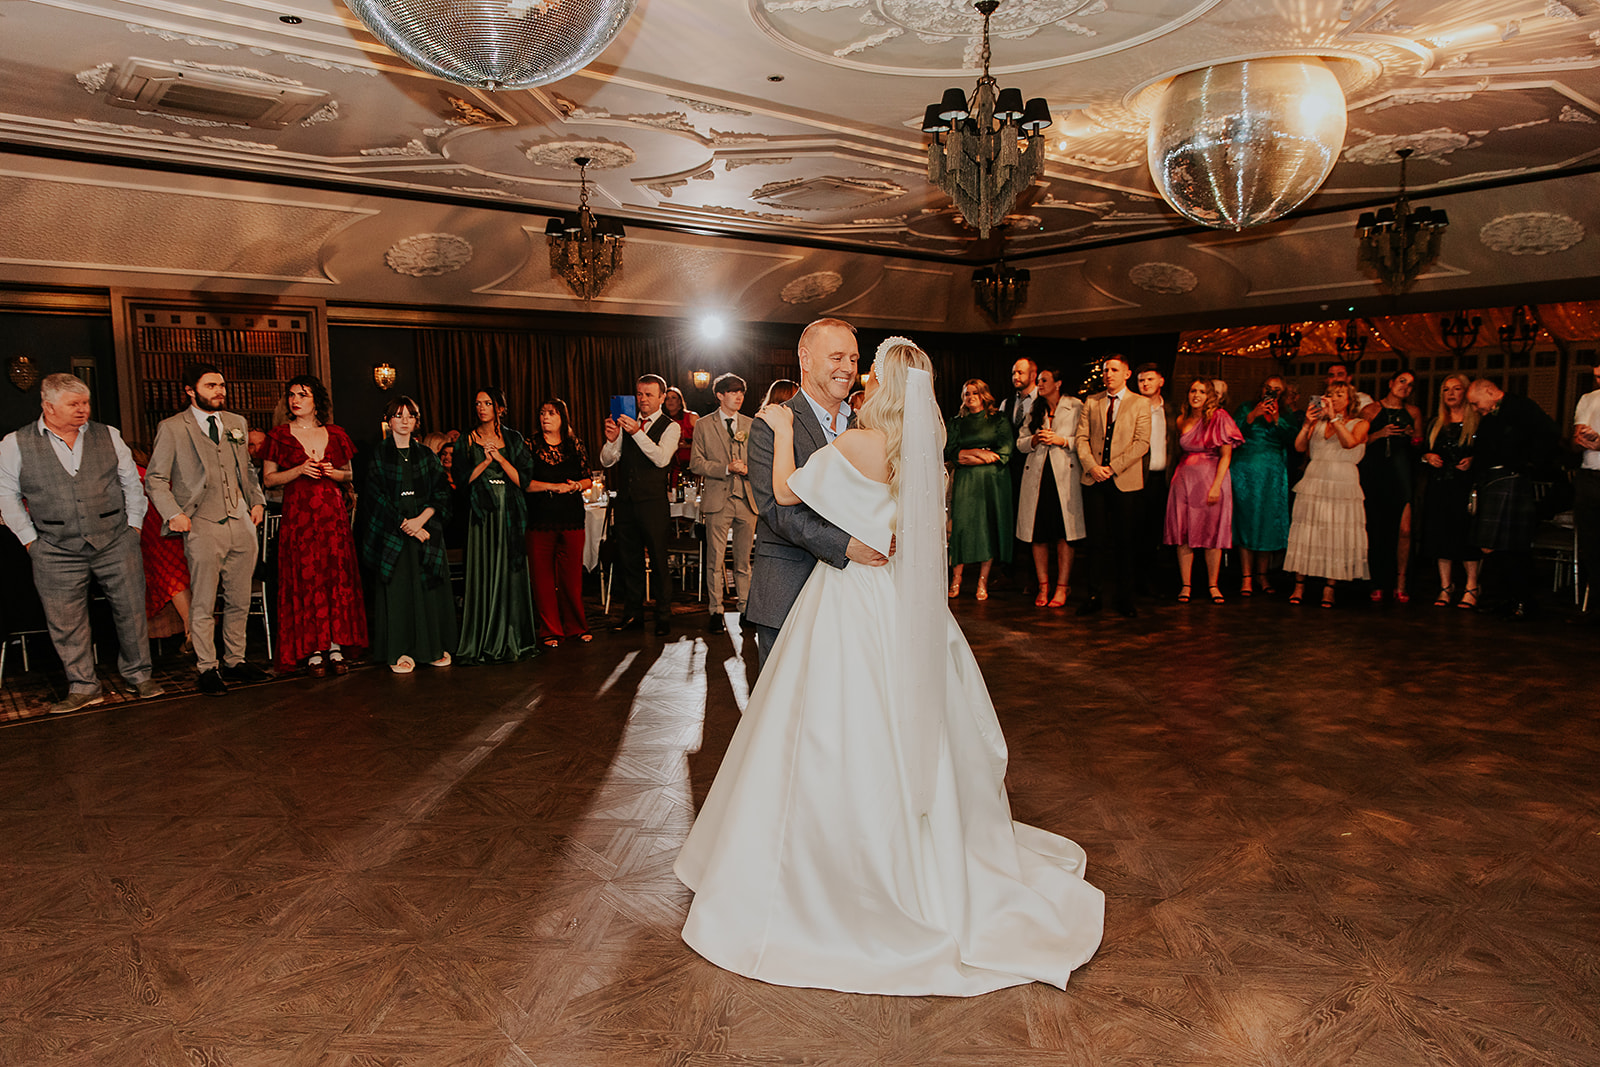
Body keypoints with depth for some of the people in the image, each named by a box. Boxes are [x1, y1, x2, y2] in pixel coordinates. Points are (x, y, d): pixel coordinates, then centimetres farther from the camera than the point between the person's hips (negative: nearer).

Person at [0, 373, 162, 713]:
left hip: (116, 544, 1)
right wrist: (30, 539, 2)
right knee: (66, 622, 4)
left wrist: (133, 525, 6)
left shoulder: (108, 436, 5)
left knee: (131, 610, 5)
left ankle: (139, 675, 20)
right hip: (57, 551, -1)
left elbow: (131, 482, 12)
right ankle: (83, 687, 16)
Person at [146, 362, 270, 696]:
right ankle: (207, 667, 13)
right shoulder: (172, 428, 0)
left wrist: (257, 500, 12)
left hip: (241, 524, 5)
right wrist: (173, 514, -9)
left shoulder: (237, 423, 14)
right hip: (203, 527, -4)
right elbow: (155, 478, 2)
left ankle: (234, 660, 22)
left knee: (239, 602, 10)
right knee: (204, 605, 1)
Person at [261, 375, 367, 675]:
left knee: (337, 576, -1)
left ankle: (336, 647, 5)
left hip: (333, 512, 2)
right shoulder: (279, 435, 5)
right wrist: (300, 470, -11)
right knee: (305, 579, -4)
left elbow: (350, 475, 17)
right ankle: (312, 650, 2)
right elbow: (268, 479, 4)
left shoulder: (335, 434, 10)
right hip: (298, 513, -2)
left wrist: (333, 472, -4)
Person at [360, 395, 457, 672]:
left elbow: (441, 492, 4)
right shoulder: (378, 455, 5)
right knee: (397, 588, -4)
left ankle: (434, 647, 8)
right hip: (391, 530, -2)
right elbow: (376, 495, -3)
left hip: (426, 528, 2)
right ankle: (400, 652, 1)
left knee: (430, 587, 0)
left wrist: (421, 519, -11)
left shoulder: (426, 455, 12)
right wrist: (404, 524, -12)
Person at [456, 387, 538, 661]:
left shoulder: (514, 439, 9)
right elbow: (462, 479, -1)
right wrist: (486, 460, -10)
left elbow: (523, 479, 1)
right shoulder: (466, 441, 7)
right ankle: (481, 642, 1)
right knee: (483, 575, -4)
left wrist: (500, 457, -9)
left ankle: (510, 641, 8)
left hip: (510, 515, 1)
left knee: (510, 574, 0)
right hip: (481, 515, -1)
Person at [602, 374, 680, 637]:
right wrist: (611, 439, -15)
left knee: (658, 561, -1)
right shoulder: (625, 424, 12)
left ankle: (664, 617, 9)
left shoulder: (670, 427, 0)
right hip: (625, 501, 5)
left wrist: (638, 433, -29)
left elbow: (662, 458, -18)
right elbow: (606, 461, 5)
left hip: (653, 502, -4)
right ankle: (633, 615, 22)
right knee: (629, 559, 11)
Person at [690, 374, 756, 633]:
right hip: (717, 500, -3)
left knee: (744, 560, 8)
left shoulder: (750, 425, 13)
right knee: (715, 559, -1)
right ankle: (715, 611, 7)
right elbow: (696, 464, -1)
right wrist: (726, 468, -13)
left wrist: (747, 469, -8)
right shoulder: (704, 425, 4)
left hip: (746, 499, 3)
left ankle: (744, 608, 18)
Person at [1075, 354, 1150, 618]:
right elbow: (1082, 437, 8)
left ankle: (1125, 599, 11)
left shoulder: (1140, 404, 5)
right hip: (1094, 480, 2)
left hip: (1125, 480, -2)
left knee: (1125, 541, 3)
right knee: (1097, 539, 2)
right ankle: (1094, 596, 8)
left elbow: (1142, 443, -4)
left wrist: (1113, 467, -12)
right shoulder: (1091, 402, 14)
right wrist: (1092, 466, -9)